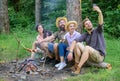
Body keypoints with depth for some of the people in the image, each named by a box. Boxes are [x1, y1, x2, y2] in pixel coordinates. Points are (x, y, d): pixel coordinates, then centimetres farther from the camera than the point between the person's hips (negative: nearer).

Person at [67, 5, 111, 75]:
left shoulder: (98, 31, -1)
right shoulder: (85, 35, 9)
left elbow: (101, 23, -24)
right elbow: (74, 41, -5)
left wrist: (99, 12, -43)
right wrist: (70, 52, -22)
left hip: (99, 56, -5)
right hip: (89, 56, 5)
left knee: (87, 47, -33)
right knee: (77, 44, -12)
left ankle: (78, 68, -29)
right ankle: (76, 64, -11)